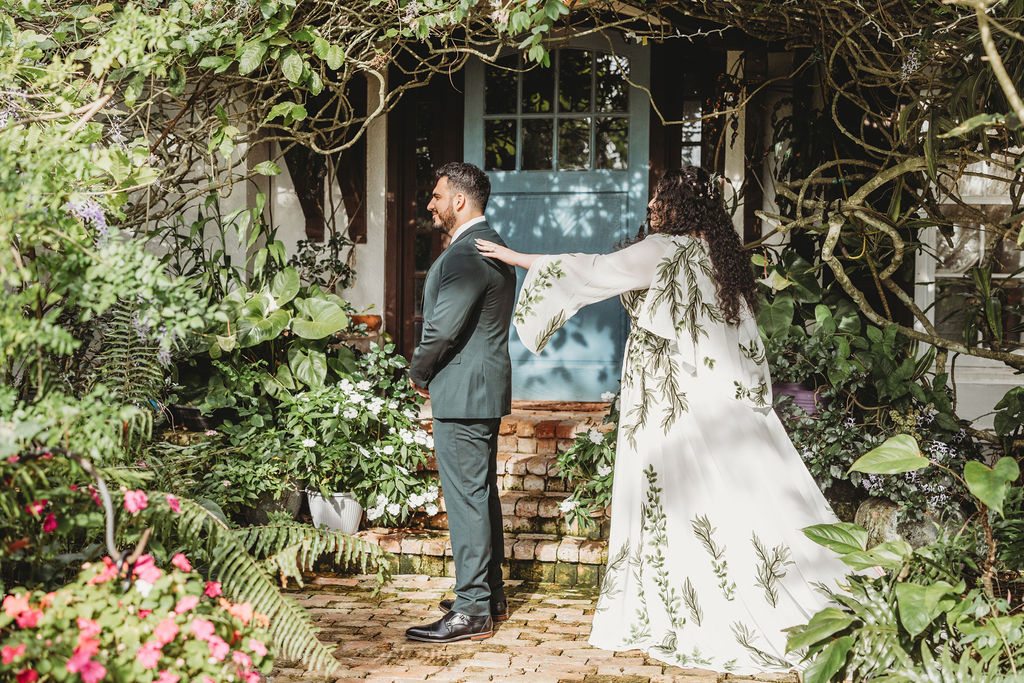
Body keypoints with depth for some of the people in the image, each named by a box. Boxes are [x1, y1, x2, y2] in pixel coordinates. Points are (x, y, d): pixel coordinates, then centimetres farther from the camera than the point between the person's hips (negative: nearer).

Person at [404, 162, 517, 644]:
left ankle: (472, 612, -2)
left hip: (462, 395, -11)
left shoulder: (467, 254, -19)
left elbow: (443, 328, -22)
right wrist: (431, 372, 16)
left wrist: (418, 374, -5)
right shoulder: (493, 246, 16)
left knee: (467, 499, -6)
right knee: (482, 493, 17)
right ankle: (491, 594, 26)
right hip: (485, 389, 11)